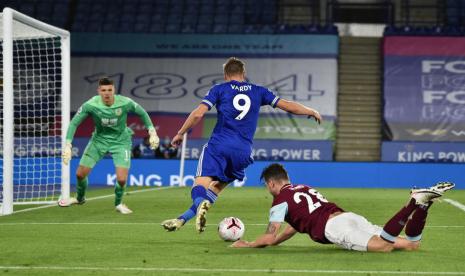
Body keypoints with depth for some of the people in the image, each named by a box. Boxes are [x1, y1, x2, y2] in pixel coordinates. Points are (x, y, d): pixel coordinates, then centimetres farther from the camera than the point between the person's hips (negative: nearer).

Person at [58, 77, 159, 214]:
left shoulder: (125, 103, -24)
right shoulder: (90, 105, -24)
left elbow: (142, 113, -4)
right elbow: (74, 123, -16)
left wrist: (152, 133, -4)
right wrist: (68, 145, -23)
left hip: (121, 141, -1)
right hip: (99, 139, 1)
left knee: (121, 179, -15)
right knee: (80, 173, 1)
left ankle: (118, 203, 19)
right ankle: (80, 198, 36)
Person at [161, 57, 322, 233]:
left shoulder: (219, 89, 9)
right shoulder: (258, 91, 16)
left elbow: (198, 114, -2)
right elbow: (288, 106, 18)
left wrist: (180, 134, 9)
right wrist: (312, 112, 34)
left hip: (218, 146, -3)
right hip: (243, 152, 3)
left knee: (200, 186, -11)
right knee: (215, 188, 12)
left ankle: (201, 203, -46)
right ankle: (182, 219, -1)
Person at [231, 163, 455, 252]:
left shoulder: (280, 200, 10)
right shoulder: (305, 189, 35)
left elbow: (270, 237, 6)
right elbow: (295, 227, 47)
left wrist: (247, 245, 23)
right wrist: (271, 242, 53)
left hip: (334, 227, -8)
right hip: (349, 216, 8)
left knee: (384, 246, -29)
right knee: (412, 245, 1)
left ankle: (414, 203, -37)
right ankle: (421, 203, -18)